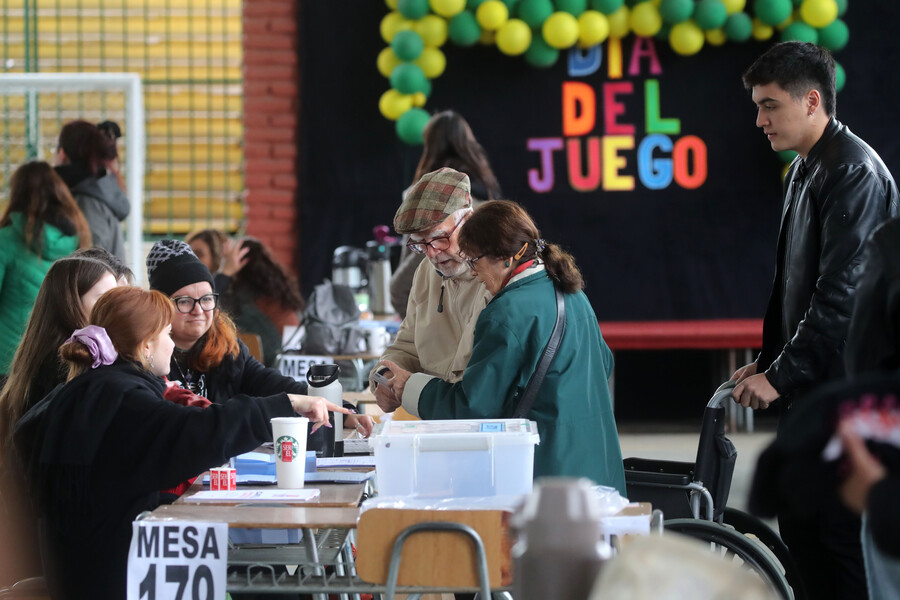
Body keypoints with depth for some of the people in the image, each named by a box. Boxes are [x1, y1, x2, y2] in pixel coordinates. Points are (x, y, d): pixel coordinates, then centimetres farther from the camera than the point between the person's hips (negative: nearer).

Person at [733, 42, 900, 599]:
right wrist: (767, 360, 17)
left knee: (846, 537, -7)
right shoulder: (804, 170, 16)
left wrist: (783, 375, -20)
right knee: (800, 530, 11)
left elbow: (841, 292, -21)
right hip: (810, 386, 10)